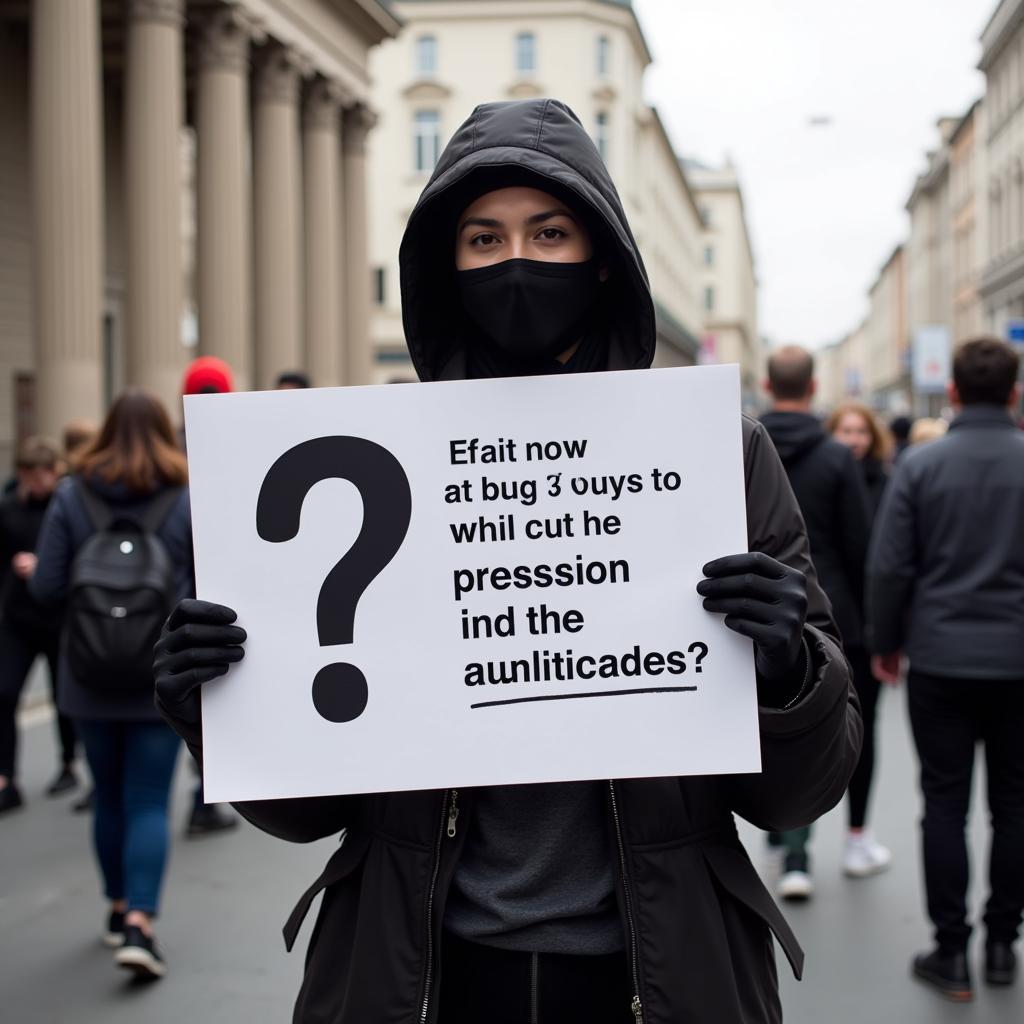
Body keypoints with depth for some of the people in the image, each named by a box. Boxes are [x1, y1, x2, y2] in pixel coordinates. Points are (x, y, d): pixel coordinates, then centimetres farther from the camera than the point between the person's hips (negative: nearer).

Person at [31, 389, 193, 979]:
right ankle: (139, 923, -10)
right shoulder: (189, 501, -5)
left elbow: (47, 589, -4)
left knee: (110, 798, 16)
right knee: (150, 802, 1)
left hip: (91, 680, 2)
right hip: (163, 681, -2)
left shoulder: (72, 497, -2)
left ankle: (119, 908, 31)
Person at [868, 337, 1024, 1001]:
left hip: (941, 659, -1)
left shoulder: (921, 466, -5)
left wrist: (886, 643, 8)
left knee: (945, 805, 5)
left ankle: (952, 952, 7)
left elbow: (889, 566, -5)